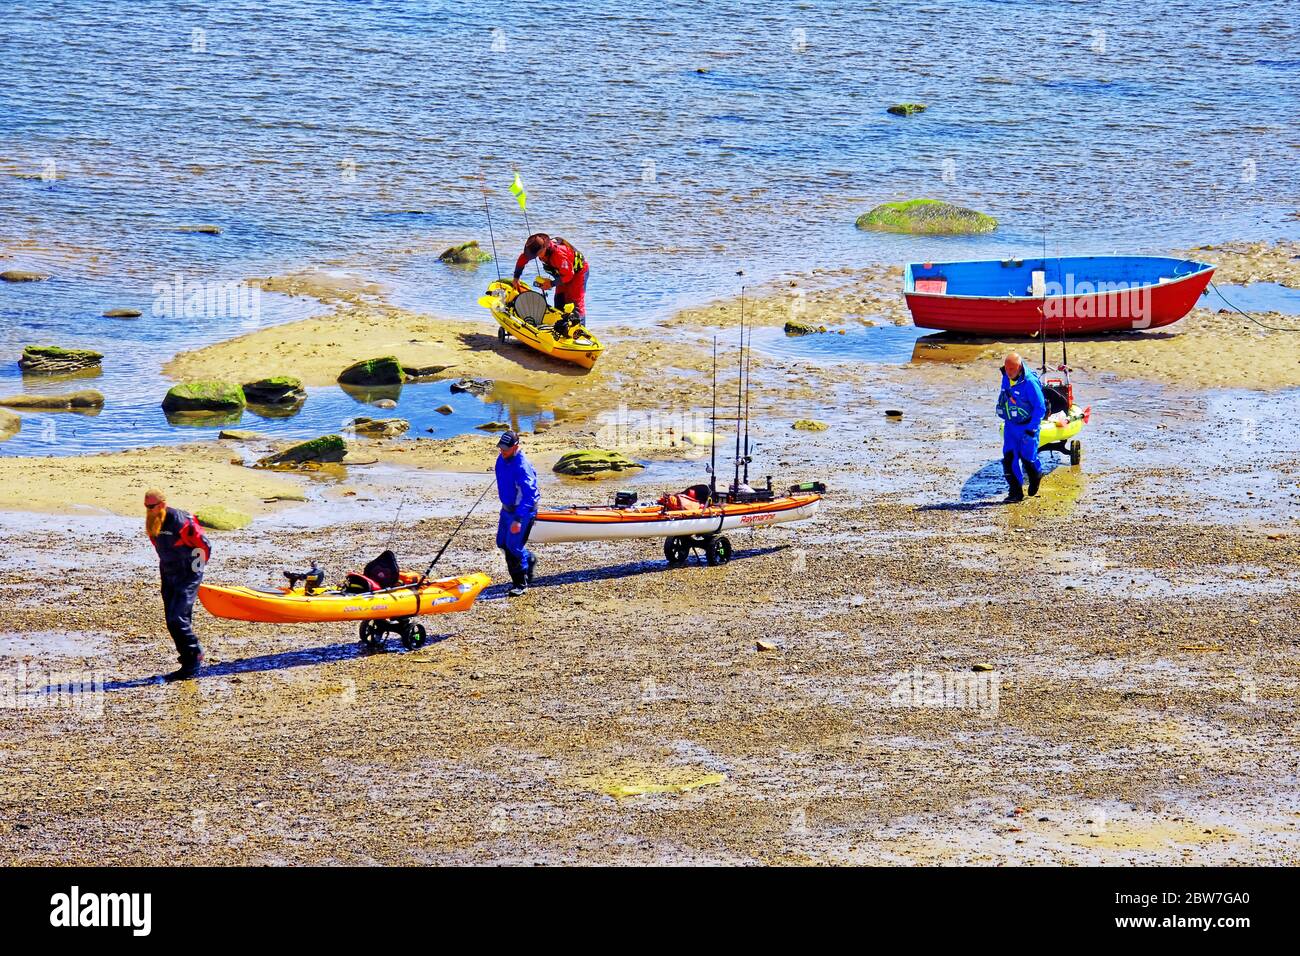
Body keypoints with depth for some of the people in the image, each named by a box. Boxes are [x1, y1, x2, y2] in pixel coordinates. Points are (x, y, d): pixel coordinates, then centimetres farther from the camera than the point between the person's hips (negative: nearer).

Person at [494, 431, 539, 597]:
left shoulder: (522, 467, -29)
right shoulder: (502, 459, -1)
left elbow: (528, 496, -31)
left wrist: (518, 519, -35)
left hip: (523, 511, -9)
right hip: (507, 508, 9)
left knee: (513, 545, -9)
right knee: (503, 543, 14)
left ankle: (521, 584, 5)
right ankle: (529, 561, 38)